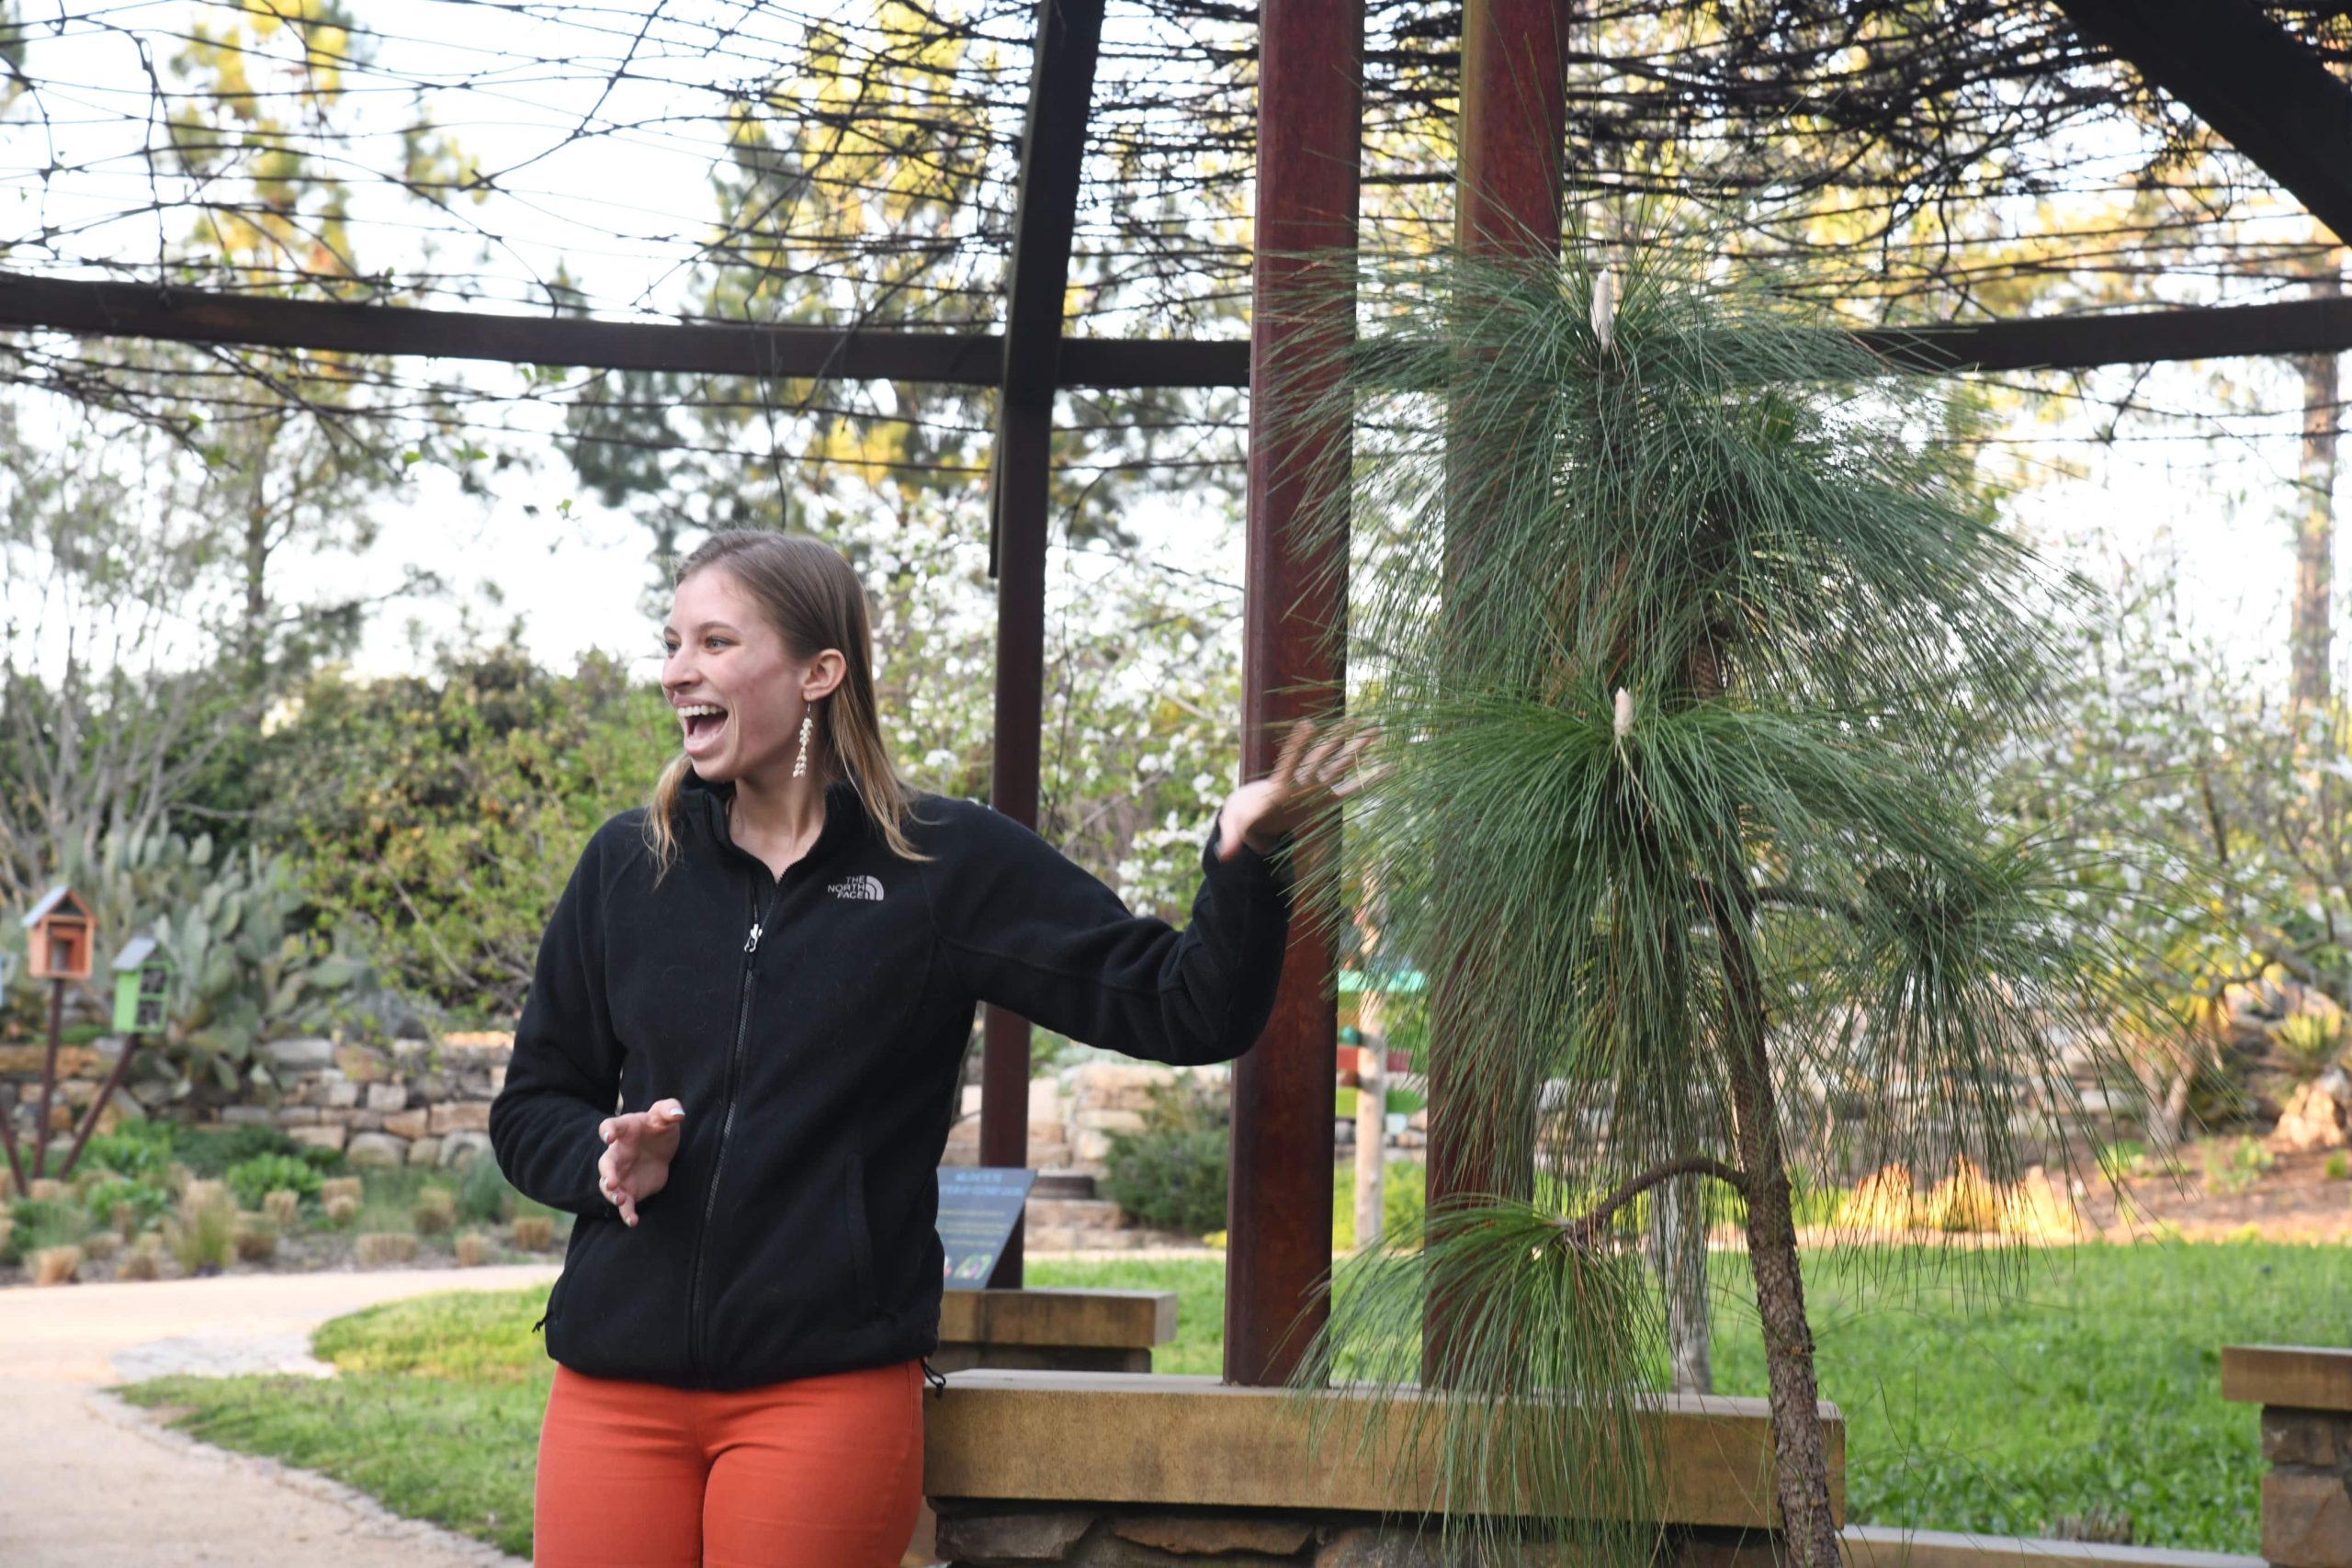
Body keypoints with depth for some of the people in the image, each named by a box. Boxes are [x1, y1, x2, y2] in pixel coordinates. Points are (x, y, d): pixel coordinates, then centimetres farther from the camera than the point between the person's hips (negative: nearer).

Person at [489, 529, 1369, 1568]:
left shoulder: (948, 865, 0)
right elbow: (531, 1106, 17)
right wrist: (606, 1161, -5)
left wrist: (1245, 860, -20)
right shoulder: (624, 867, 8)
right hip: (614, 1388, 3)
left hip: (829, 1392, -3)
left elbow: (1184, 1009, -3)